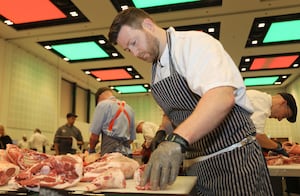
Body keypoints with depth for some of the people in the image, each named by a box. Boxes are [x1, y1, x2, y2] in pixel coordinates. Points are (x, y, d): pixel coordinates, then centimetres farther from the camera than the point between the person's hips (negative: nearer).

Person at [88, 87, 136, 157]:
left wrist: (91, 150, 15)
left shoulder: (102, 104, 0)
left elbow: (94, 135, -2)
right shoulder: (129, 108, 16)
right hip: (127, 153, 6)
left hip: (110, 153, -6)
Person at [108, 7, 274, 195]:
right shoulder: (157, 70, 10)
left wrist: (176, 140, -41)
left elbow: (222, 98, -31)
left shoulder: (193, 42, -15)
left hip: (233, 159, -7)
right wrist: (162, 132, 4)